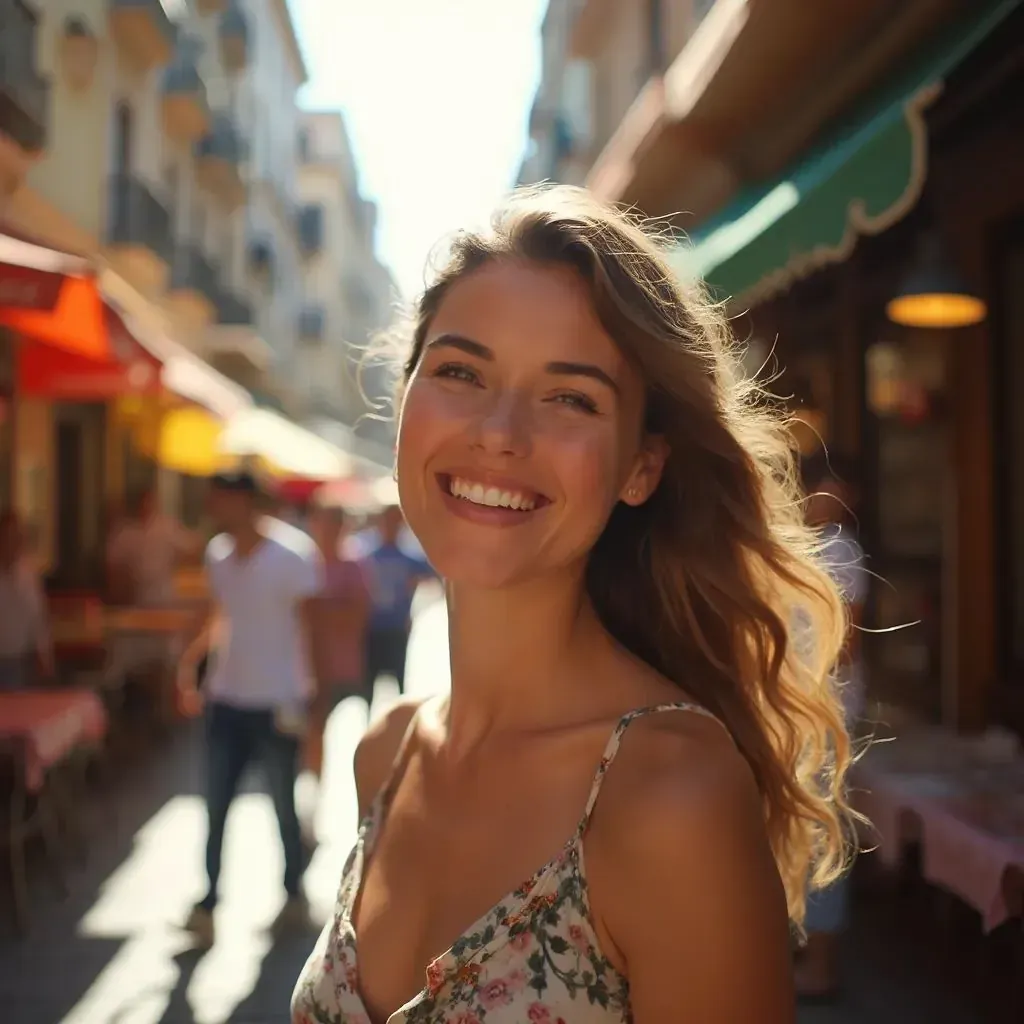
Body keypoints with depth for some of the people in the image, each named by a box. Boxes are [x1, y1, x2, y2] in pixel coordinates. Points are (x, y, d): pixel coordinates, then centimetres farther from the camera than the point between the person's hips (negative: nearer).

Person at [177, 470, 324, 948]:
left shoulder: (293, 553, -11)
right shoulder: (217, 552, 6)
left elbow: (305, 623, -10)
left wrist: (299, 695, -14)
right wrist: (190, 662, 8)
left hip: (275, 701, -5)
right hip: (226, 699, 5)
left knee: (283, 805, 8)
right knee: (216, 806, 3)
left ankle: (294, 893, 26)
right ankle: (207, 904, 10)